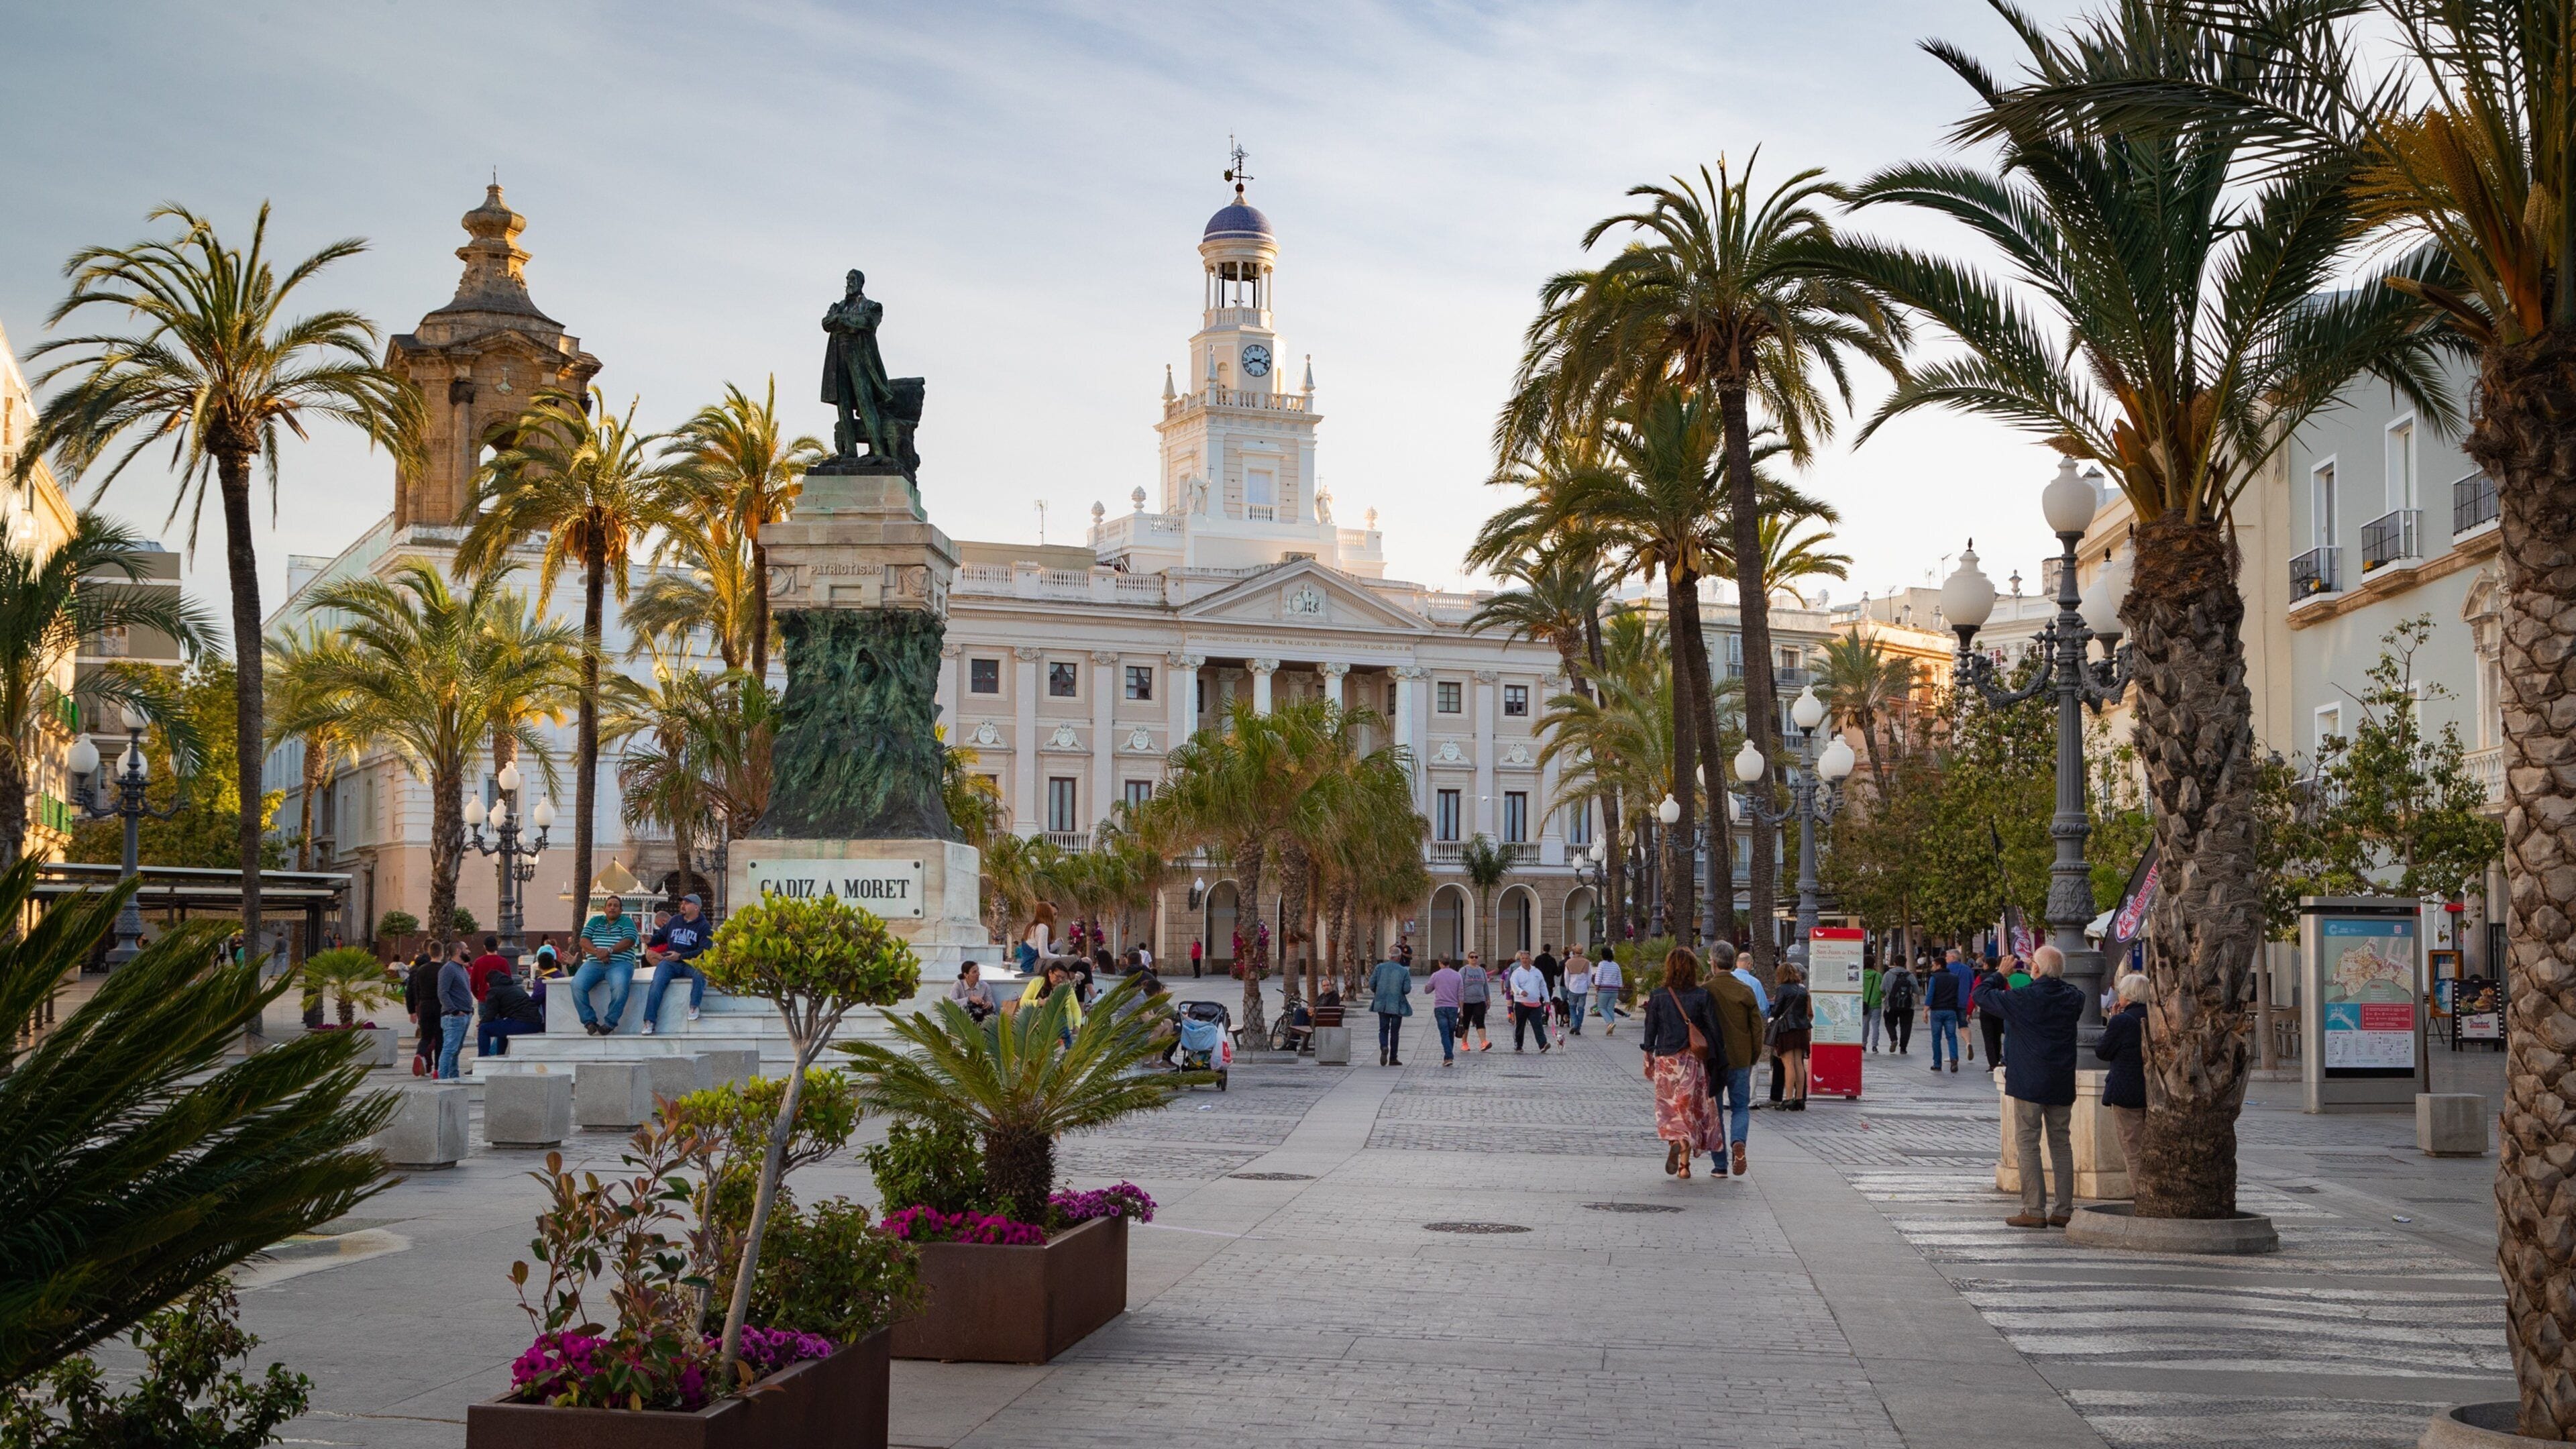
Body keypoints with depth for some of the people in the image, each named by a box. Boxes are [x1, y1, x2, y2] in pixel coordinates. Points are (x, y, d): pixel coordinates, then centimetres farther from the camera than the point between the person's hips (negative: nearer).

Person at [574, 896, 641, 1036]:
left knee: (620, 986, -36)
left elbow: (629, 941, -2)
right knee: (577, 985, -26)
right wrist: (596, 952, -11)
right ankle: (589, 1022, -17)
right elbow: (584, 940, 9)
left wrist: (609, 951, -16)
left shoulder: (627, 921, 14)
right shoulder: (595, 921, 23)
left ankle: (610, 1023, -26)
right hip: (594, 963, 3)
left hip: (620, 963, -3)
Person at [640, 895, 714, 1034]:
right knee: (657, 983, -25)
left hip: (691, 962, -2)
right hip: (670, 963, 2)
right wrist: (651, 939, 0)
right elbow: (661, 936, 25)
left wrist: (681, 956, -19)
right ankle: (650, 1021, -29)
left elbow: (704, 951, -9)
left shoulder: (704, 927, 3)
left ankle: (694, 1006, -24)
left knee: (700, 973, -37)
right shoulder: (674, 921, 16)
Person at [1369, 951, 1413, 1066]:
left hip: (1382, 1004, 1)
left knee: (1383, 1029, 10)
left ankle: (1384, 1047, -19)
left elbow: (1371, 984, -2)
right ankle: (1393, 1059, 12)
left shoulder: (1380, 967, -2)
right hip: (1397, 1005, -1)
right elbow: (1407, 989, -10)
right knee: (1395, 1032, 9)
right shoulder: (1404, 971, -6)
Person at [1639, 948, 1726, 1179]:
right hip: (1693, 1061, 0)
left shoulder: (1657, 996, -4)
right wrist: (1720, 1061, 5)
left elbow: (1651, 1030, -1)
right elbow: (1715, 1029, -4)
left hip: (1666, 1060, 0)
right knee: (1690, 1109, 9)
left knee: (1670, 1108, 10)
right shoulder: (1701, 996, -5)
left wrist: (1648, 1056, 10)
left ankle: (1674, 1142, -19)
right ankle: (1684, 1164, 6)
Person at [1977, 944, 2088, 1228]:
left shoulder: (2023, 999, -14)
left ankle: (2033, 1210, -4)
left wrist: (2001, 973, 12)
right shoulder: (2073, 999, 0)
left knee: (2027, 1142, 0)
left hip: (2029, 1082, -5)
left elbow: (1982, 995, -2)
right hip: (2062, 1084, 5)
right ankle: (2064, 1210, 11)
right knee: (2061, 1143, 11)